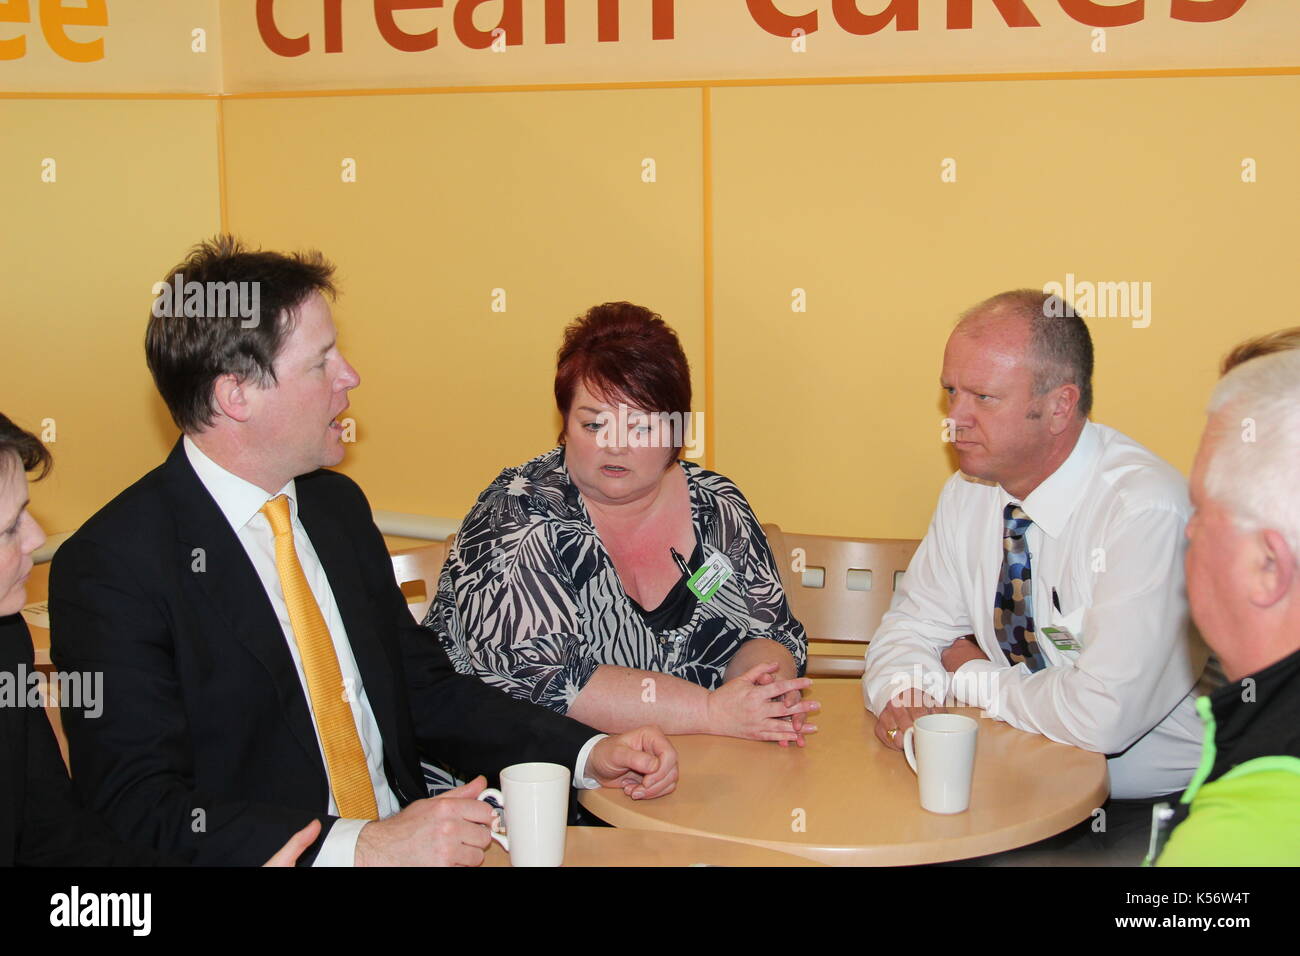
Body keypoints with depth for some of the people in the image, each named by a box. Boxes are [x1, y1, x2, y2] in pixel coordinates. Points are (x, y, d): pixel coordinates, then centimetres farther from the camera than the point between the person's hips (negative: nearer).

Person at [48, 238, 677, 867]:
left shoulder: (338, 504, 10)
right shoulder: (110, 566, -12)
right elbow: (139, 813, -17)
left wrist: (588, 753, 4)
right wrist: (364, 846, -26)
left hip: (402, 837, 5)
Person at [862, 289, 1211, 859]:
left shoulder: (1146, 510, -22)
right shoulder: (969, 495, 2)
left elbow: (1101, 717, -28)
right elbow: (906, 634, 9)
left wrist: (970, 678, -11)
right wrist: (901, 693, -15)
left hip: (1152, 811, -6)